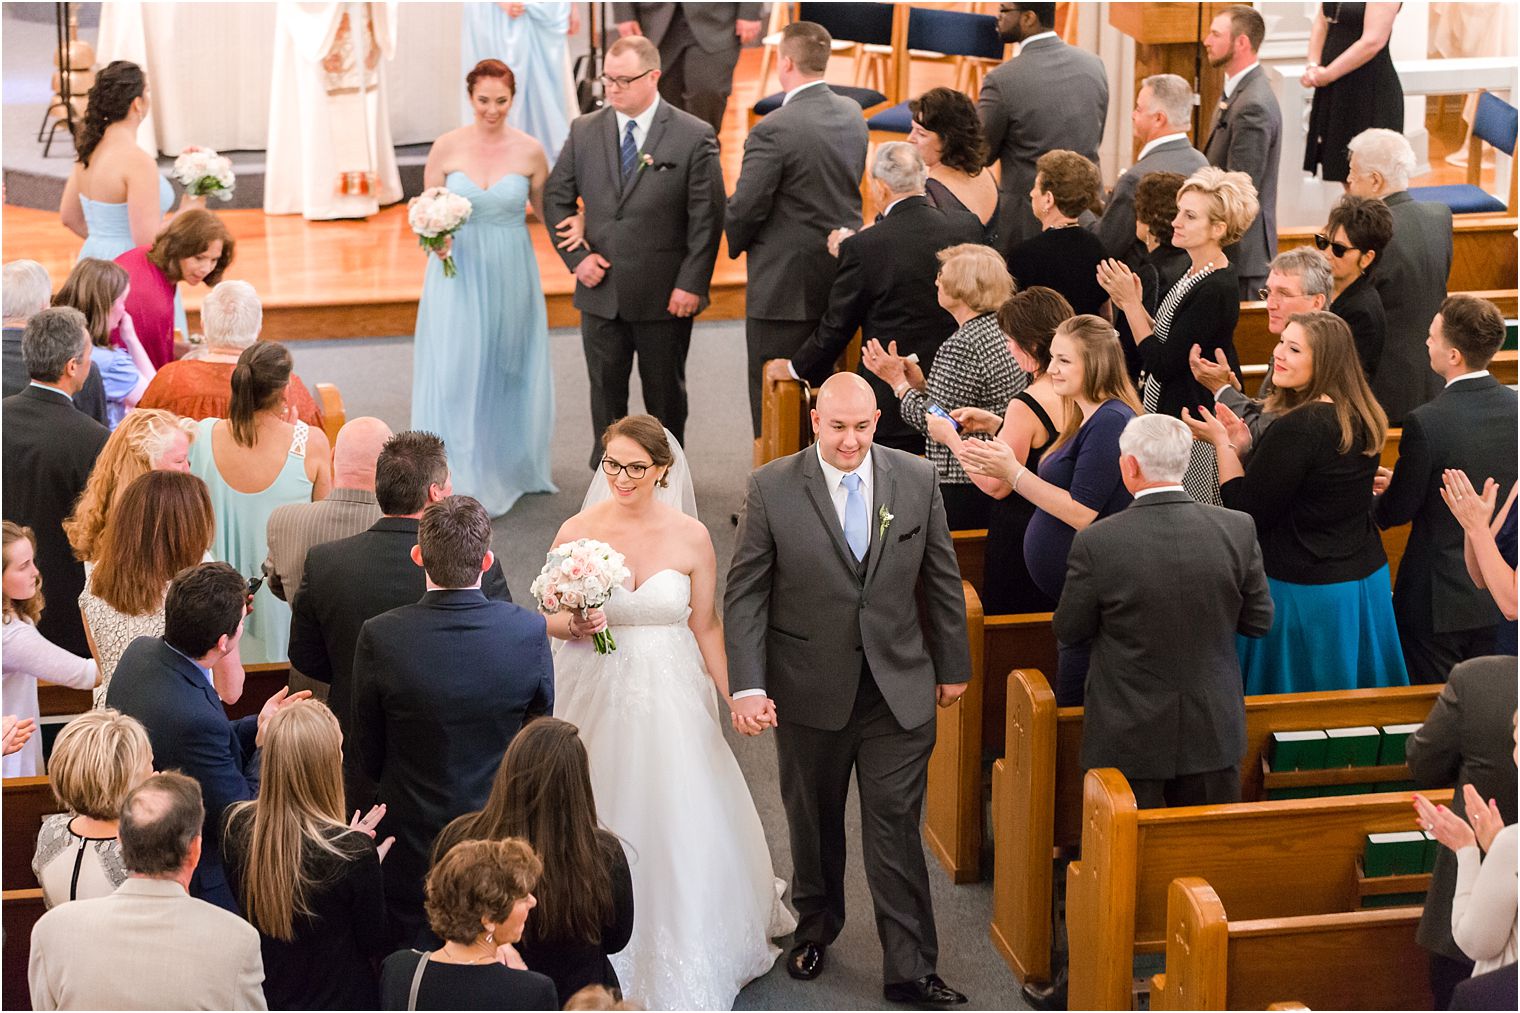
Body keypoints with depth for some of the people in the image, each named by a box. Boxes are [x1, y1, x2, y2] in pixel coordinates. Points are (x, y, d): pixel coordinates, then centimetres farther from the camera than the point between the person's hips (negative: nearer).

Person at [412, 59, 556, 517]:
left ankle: (509, 467, 33)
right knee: (456, 373, -3)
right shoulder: (447, 147, -5)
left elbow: (547, 209, 6)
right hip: (459, 272, -1)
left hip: (511, 273, 1)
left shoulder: (529, 151, -4)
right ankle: (462, 483, 4)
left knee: (508, 371, 13)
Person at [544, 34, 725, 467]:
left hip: (665, 296, -3)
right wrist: (576, 256, -5)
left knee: (665, 391, 11)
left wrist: (691, 284, -12)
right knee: (605, 387, 11)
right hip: (600, 290, 3)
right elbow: (555, 197, 8)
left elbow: (707, 217, -8)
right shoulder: (584, 131, 2)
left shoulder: (694, 136, -8)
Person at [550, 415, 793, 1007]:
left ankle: (687, 957, 23)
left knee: (682, 829, 3)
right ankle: (604, 964, 23)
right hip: (596, 697, 0)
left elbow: (706, 627, 3)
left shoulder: (690, 537, -5)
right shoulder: (577, 532, -6)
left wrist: (732, 699, -3)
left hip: (670, 699, 0)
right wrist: (574, 626, -18)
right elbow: (553, 620, 4)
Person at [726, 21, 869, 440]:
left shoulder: (773, 130, -21)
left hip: (786, 282, -7)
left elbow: (745, 208, -17)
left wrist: (737, 244, 4)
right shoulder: (852, 115, 2)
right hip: (843, 275, 7)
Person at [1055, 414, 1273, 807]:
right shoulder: (1238, 530, -10)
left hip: (1127, 737, -2)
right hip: (1214, 731, 3)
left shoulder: (1096, 542, -18)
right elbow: (1259, 621, 1)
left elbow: (1068, 631, -5)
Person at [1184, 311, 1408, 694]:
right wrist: (1245, 444, 5)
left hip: (1303, 591, -9)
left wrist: (1222, 443, -9)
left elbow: (1248, 513, -17)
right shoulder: (1362, 419, 4)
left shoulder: (1296, 428, -23)